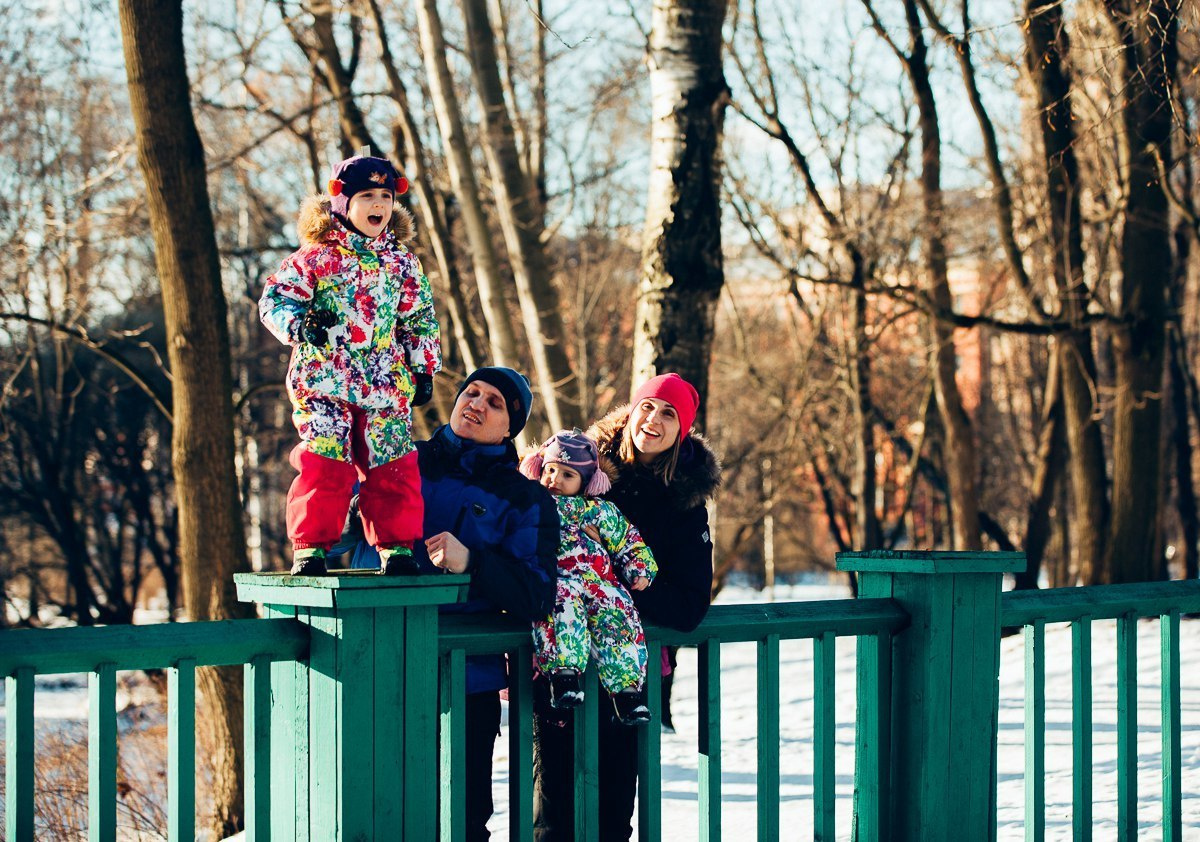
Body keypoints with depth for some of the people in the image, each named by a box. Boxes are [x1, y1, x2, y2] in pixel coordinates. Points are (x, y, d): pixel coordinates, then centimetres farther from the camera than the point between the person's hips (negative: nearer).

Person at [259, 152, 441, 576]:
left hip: (386, 386, 3)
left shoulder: (402, 262, 10)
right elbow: (274, 299, -2)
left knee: (394, 468, 2)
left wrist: (423, 370, 13)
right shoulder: (316, 256, -1)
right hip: (323, 382, -3)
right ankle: (309, 548, 1)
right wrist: (300, 324, -21)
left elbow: (420, 321, 18)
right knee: (324, 466, -8)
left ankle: (396, 546, 12)